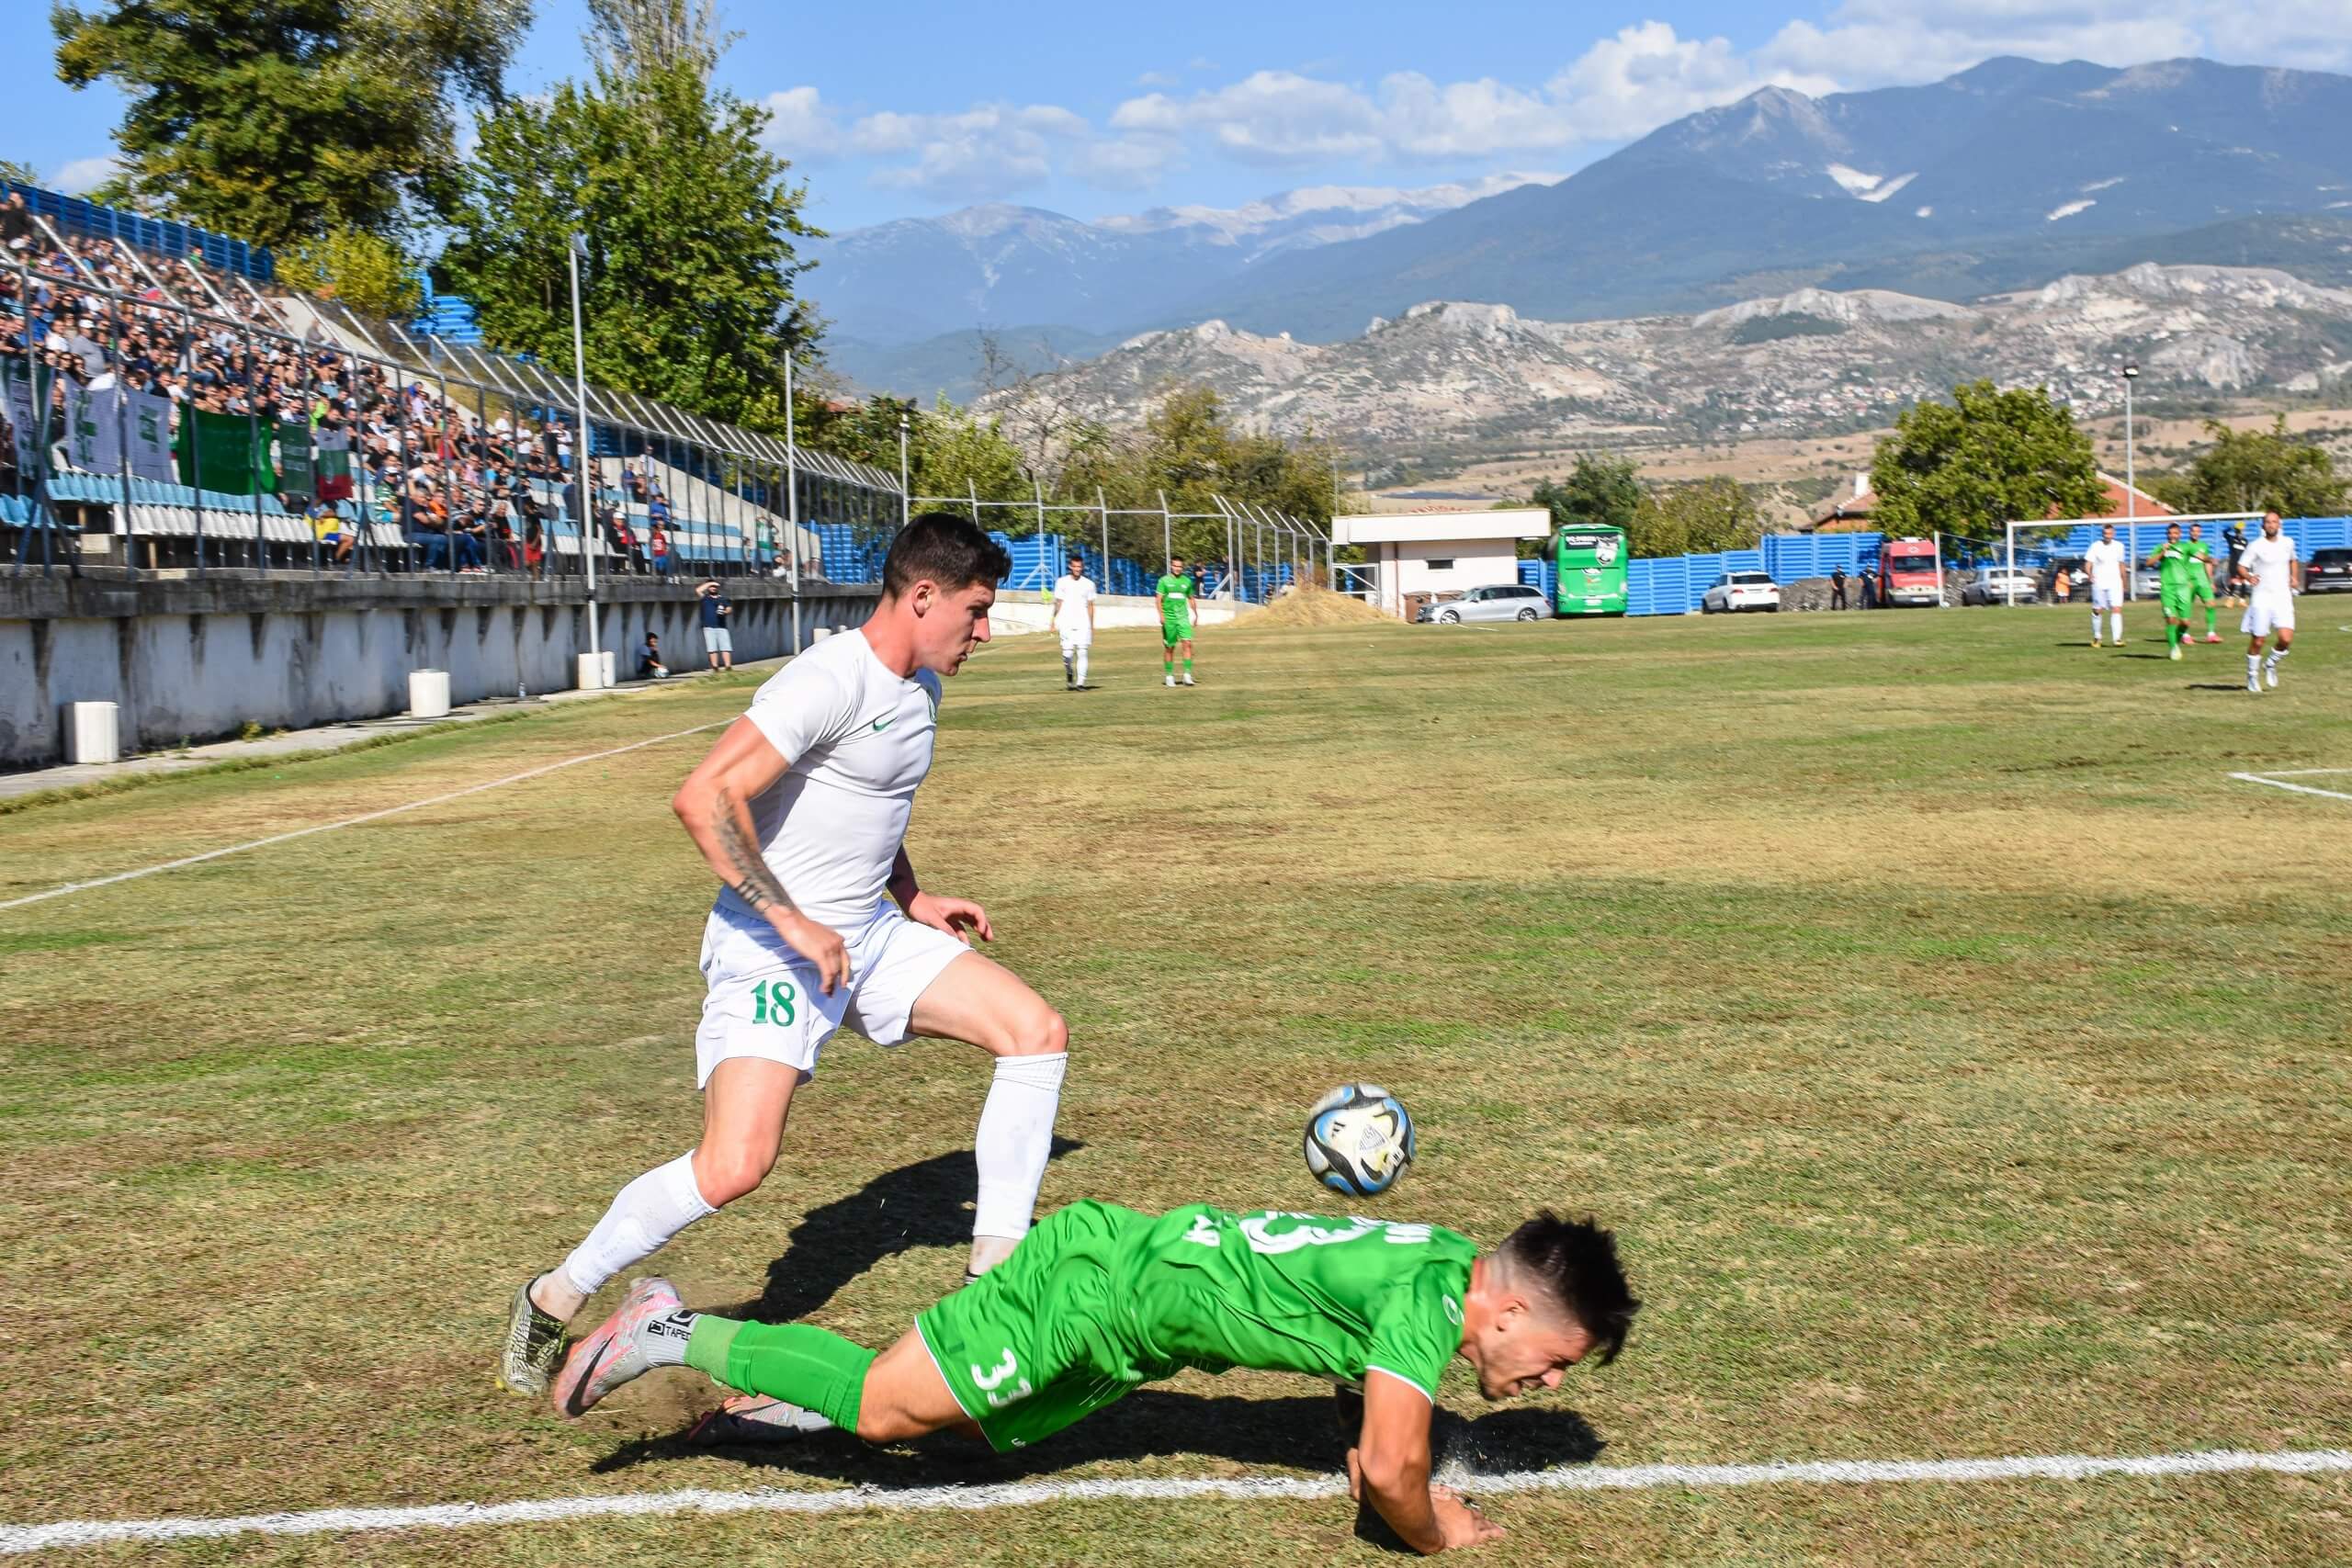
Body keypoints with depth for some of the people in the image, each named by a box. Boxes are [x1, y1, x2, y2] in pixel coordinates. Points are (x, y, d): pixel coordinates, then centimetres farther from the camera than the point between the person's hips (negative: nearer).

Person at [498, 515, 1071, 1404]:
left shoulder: (920, 688, 10)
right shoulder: (831, 681, -20)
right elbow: (704, 799, -28)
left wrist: (913, 900, 19)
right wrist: (790, 921, -26)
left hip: (870, 933, 9)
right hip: (771, 952, -9)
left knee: (1038, 1033, 1)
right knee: (735, 1166, -20)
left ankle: (996, 1265, 10)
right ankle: (553, 1302, 2)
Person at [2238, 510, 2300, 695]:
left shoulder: (2288, 543, 9)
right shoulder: (2256, 546, -5)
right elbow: (2241, 566, -5)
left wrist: (2294, 577, 12)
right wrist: (2248, 576, -26)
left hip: (2283, 598, 3)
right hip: (2261, 598, -3)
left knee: (2286, 639, -12)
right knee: (2257, 641, 0)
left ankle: (2270, 665, 16)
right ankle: (2252, 676, 19)